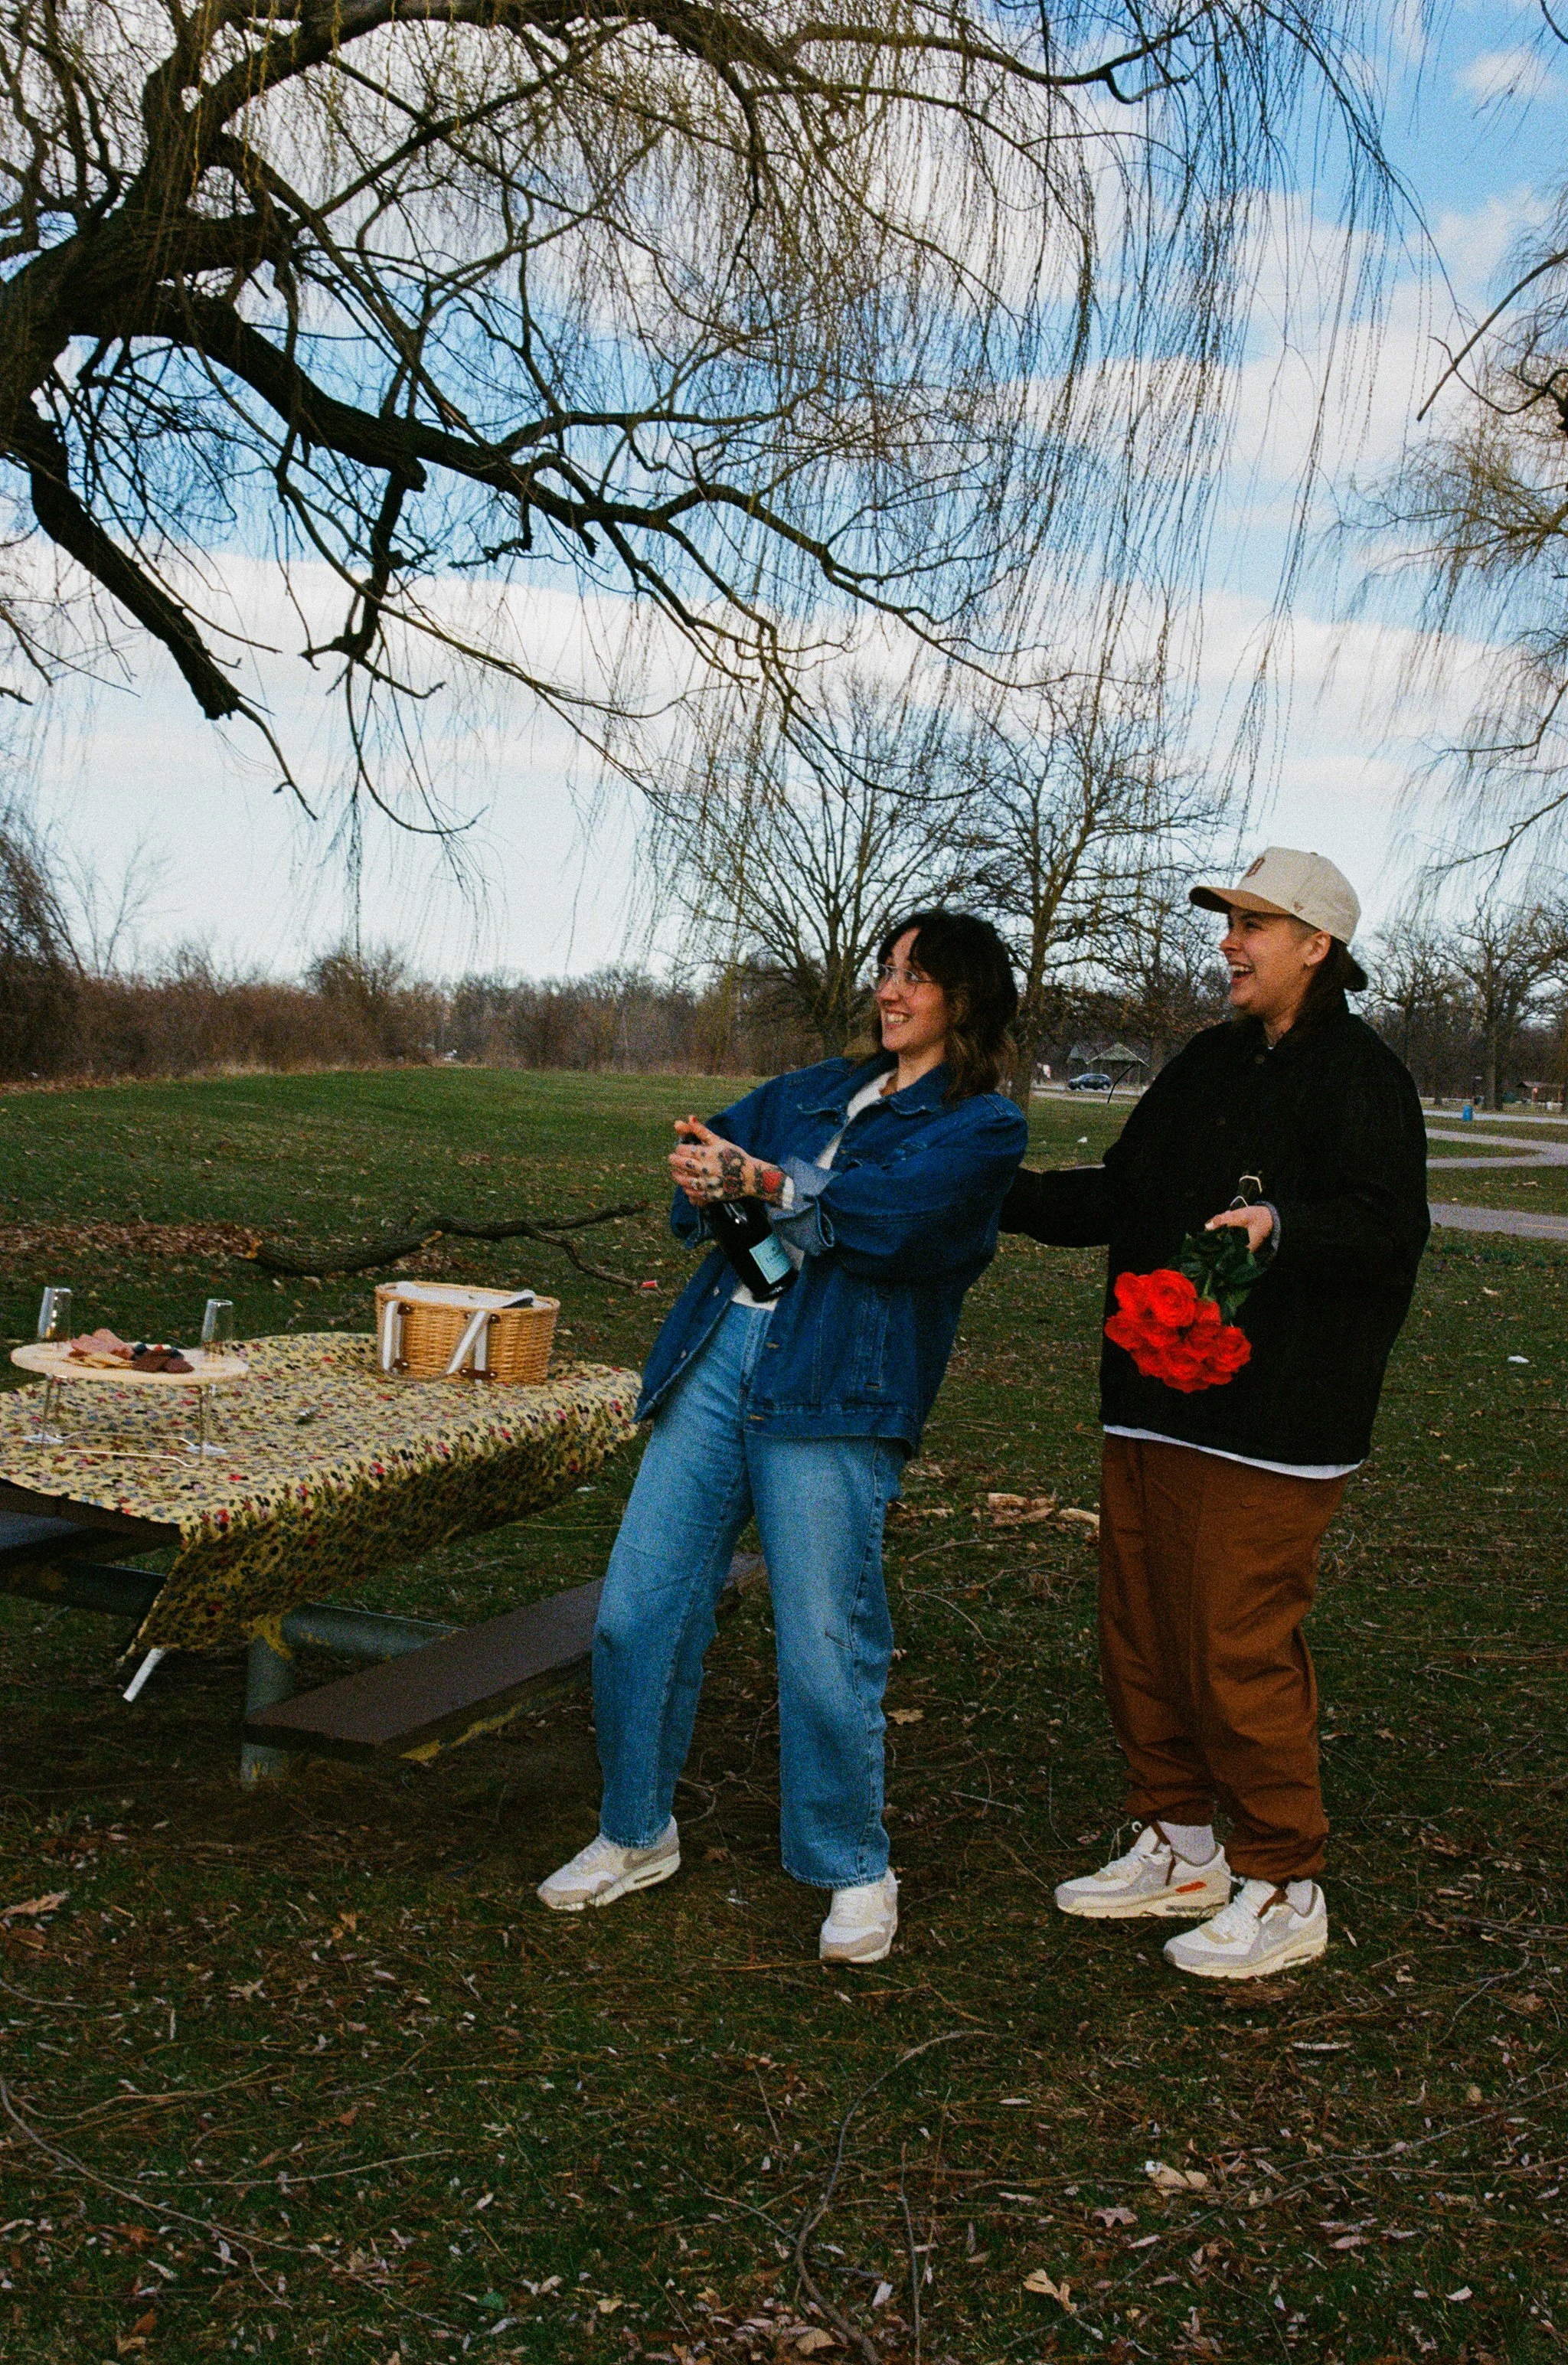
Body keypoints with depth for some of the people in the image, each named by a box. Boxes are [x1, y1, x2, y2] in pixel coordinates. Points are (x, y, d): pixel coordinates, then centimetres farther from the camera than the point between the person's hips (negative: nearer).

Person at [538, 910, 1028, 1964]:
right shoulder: (821, 1089, 24)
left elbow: (895, 1207, -14)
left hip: (837, 1387, -6)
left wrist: (764, 1185, -17)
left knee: (825, 1650, -4)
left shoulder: (984, 1126, 4)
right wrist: (711, 1183, -8)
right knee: (637, 1610, 5)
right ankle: (638, 1834, 24)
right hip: (718, 1354, 6)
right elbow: (712, 1144, 14)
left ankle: (856, 1872, 18)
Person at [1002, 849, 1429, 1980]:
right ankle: (1181, 1850, 30)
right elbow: (1120, 1197, 21)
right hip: (1156, 1402, 9)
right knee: (1143, 1634, 14)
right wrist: (1006, 1191, 12)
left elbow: (1392, 1225, -17)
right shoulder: (1208, 1063, 17)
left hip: (1271, 1418, -8)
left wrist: (1280, 1227, -33)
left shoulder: (1359, 1074, -8)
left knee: (1241, 1651, -5)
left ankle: (1284, 1889, 12)